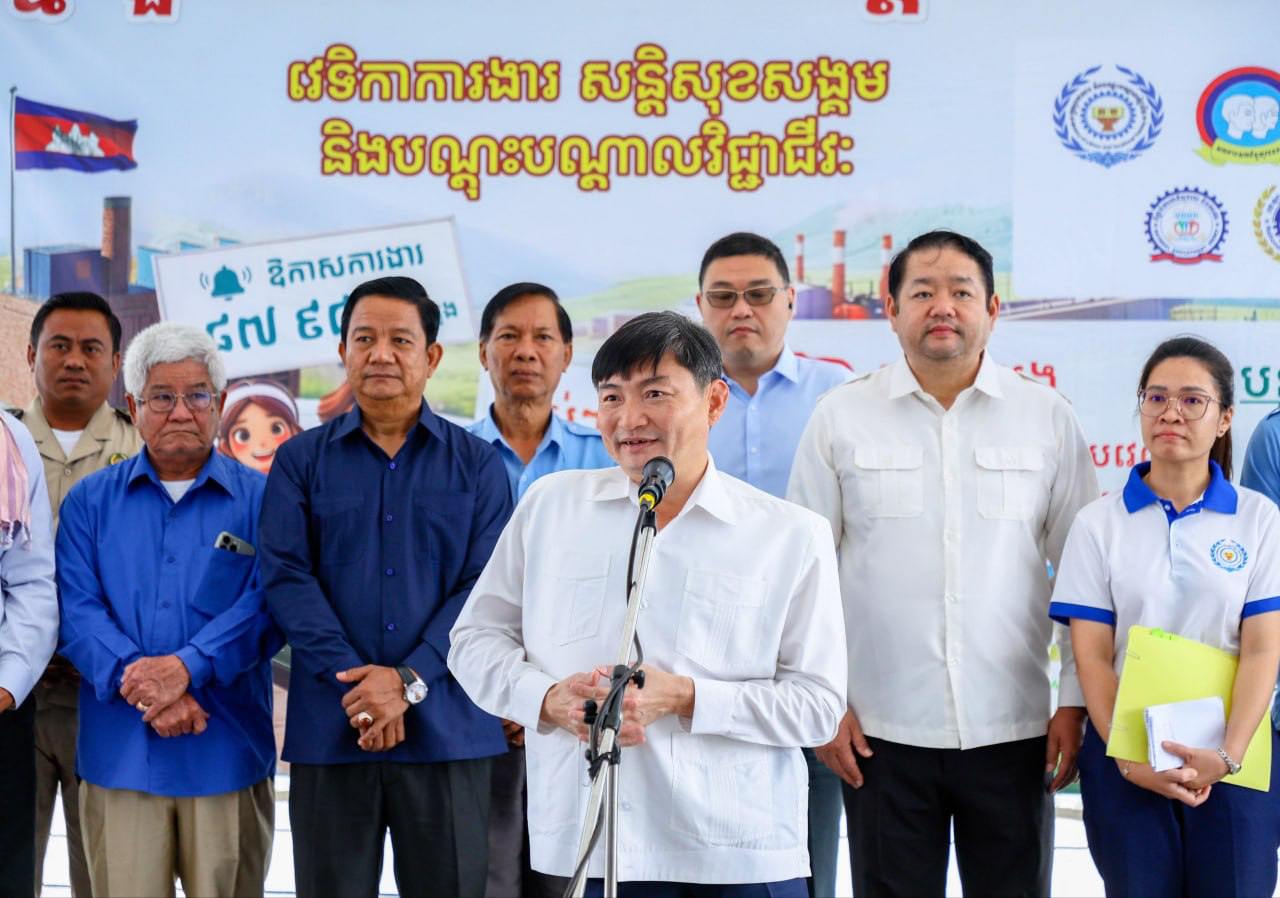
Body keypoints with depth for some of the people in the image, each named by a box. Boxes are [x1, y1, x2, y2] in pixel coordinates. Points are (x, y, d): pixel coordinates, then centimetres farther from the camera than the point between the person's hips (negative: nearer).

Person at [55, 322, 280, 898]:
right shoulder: (90, 501, 10)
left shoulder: (261, 499, 6)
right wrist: (140, 685, -16)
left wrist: (186, 666, -19)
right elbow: (77, 610, 0)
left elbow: (268, 605, -6)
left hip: (227, 755, -1)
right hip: (119, 757, 1)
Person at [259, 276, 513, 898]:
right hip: (330, 731, 0)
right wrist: (357, 685, -13)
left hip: (447, 730, 0)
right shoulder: (301, 461, 9)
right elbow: (287, 577, -2)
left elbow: (485, 587, -1)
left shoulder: (477, 466, 8)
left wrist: (409, 680, -13)